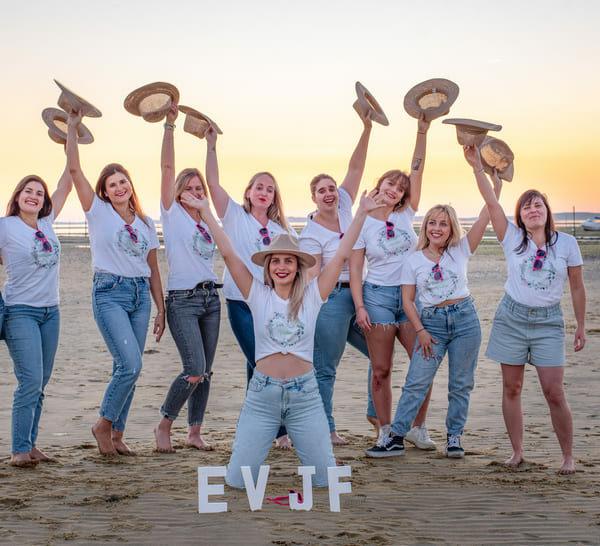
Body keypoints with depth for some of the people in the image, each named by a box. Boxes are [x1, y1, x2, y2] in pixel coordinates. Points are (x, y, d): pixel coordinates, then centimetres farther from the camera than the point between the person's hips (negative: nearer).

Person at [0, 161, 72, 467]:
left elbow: (65, 185, 13)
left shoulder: (46, 223, 9)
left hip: (50, 312, 6)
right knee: (30, 381, -13)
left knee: (40, 383, 7)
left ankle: (30, 445, 13)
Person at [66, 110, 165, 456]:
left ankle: (117, 435, 15)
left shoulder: (146, 222, 13)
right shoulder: (98, 211, 3)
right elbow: (74, 169, -6)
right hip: (110, 293, -5)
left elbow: (153, 268, 16)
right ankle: (104, 424, 3)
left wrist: (161, 309, 13)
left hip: (141, 295, 5)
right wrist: (72, 128, -8)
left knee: (128, 369, 5)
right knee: (131, 365, -16)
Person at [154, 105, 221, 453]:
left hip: (211, 297, 7)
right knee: (195, 371, -14)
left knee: (205, 371, 6)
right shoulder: (173, 213, -1)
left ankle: (195, 432, 14)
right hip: (183, 300, -7)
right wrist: (170, 126, -9)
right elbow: (168, 167, -6)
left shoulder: (207, 219, 15)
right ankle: (164, 426, 3)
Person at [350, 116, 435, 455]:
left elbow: (417, 171, -3)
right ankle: (386, 431, 12)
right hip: (378, 296, -2)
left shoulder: (406, 215, 6)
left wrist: (422, 133, -11)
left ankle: (419, 428, 7)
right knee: (381, 370, 0)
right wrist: (359, 307, -10)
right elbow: (355, 269, 0)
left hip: (411, 296, 2)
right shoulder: (363, 224, 2)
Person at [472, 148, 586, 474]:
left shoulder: (567, 243, -1)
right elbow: (491, 202, -11)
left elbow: (577, 287, 6)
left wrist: (580, 326, 7)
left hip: (548, 321, -1)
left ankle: (568, 457, 5)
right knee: (512, 389, 5)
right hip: (512, 316, 1)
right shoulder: (512, 238, -1)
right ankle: (517, 453, 16)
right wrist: (477, 166, -20)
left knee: (554, 392, -7)